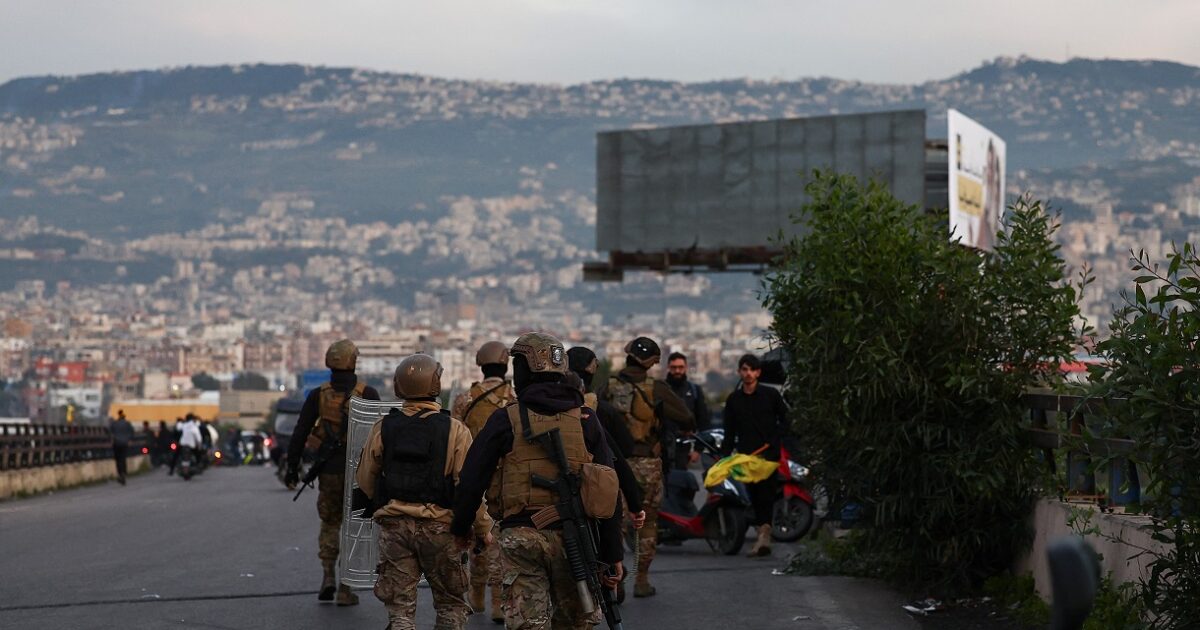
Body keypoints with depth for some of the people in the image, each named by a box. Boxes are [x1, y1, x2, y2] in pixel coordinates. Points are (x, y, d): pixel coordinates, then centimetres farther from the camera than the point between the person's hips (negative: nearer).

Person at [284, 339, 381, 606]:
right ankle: (345, 588, 5)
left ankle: (328, 575, 5)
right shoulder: (368, 394, -6)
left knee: (329, 522, 20)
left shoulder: (318, 396, 0)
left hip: (328, 470, 2)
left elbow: (300, 434, 1)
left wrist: (292, 468, 8)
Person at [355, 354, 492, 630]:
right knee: (451, 606, 14)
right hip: (440, 528, -2)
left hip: (394, 527, 2)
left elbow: (365, 482, 10)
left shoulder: (382, 428, 0)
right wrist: (483, 528, 1)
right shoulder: (454, 430, -10)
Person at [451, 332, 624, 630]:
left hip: (522, 537, -2)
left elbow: (472, 480, 0)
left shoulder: (506, 420, -3)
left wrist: (460, 528, 17)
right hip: (575, 538, 3)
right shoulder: (585, 421, 5)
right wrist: (612, 554, 9)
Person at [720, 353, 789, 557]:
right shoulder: (733, 400, 11)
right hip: (746, 455, 3)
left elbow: (785, 419, 8)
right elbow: (729, 433, 13)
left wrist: (774, 441, -5)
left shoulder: (770, 395, 3)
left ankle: (764, 531, -23)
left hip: (769, 453, -3)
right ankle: (764, 536, 10)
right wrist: (724, 456, 3)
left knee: (766, 493, -15)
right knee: (754, 496, 4)